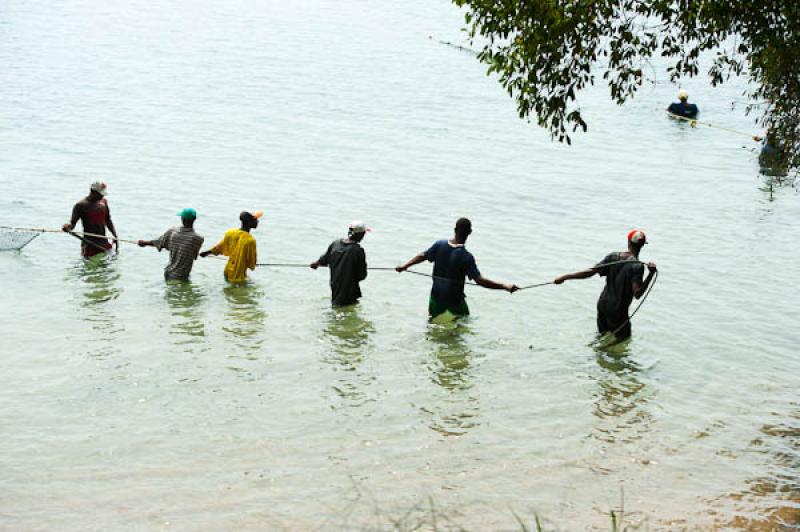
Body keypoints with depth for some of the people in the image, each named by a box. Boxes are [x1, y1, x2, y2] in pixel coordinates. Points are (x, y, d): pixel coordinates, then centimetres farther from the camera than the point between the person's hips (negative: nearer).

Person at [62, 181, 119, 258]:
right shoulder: (81, 205, -9)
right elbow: (72, 223, -11)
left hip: (104, 243, 5)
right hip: (89, 244, -5)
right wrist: (67, 227, -34)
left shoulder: (103, 202, 9)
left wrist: (115, 236, 12)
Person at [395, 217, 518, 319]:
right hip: (455, 299, -4)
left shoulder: (439, 245, -11)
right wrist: (505, 287, -27)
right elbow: (479, 280, -27)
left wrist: (405, 266, 18)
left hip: (437, 295, 4)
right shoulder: (466, 256, -23)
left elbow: (423, 256, 2)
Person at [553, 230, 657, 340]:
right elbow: (637, 294, -25)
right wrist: (651, 274, -28)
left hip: (602, 305, 6)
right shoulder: (637, 266, -18)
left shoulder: (613, 257, -3)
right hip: (618, 311, -6)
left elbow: (590, 272, -7)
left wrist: (565, 277, -2)